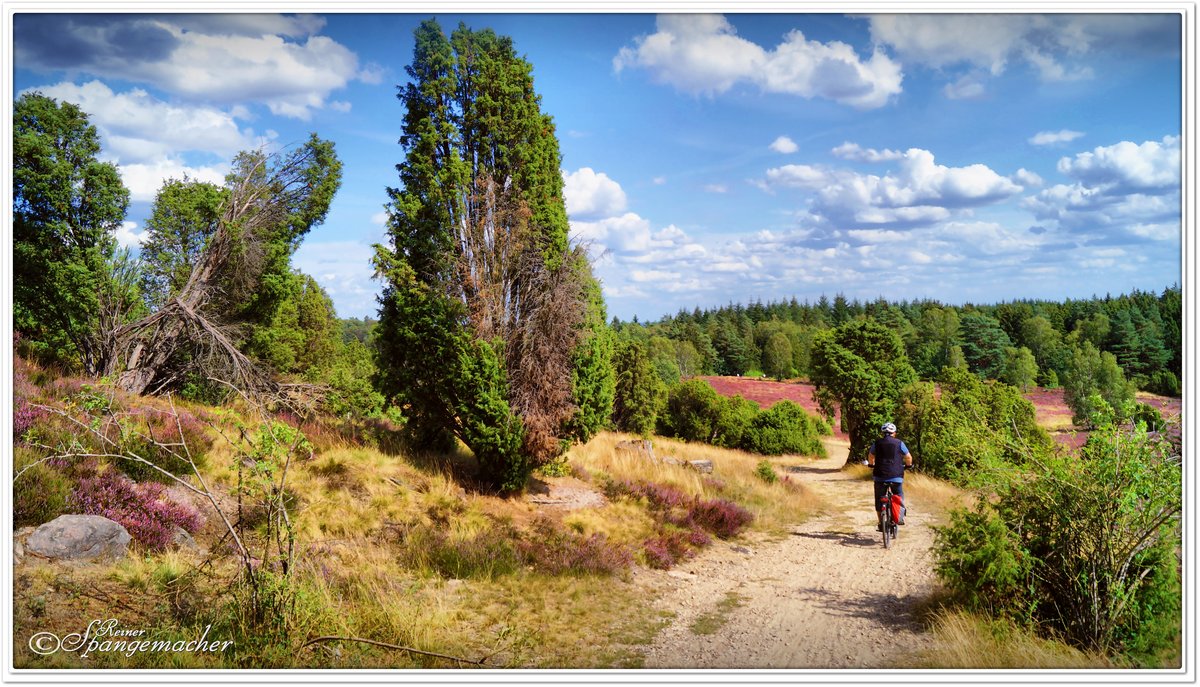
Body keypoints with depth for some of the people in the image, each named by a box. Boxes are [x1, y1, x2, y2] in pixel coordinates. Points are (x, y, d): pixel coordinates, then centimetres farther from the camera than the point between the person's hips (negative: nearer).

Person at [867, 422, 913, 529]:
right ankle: (900, 517, 10)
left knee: (879, 499, 10)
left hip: (880, 476, 1)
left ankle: (880, 522, 11)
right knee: (899, 496, 21)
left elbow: (870, 456, 16)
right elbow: (908, 458, 6)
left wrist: (871, 465, 36)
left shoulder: (877, 443, 4)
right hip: (896, 476, -1)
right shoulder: (899, 443, 0)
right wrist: (908, 465, 27)